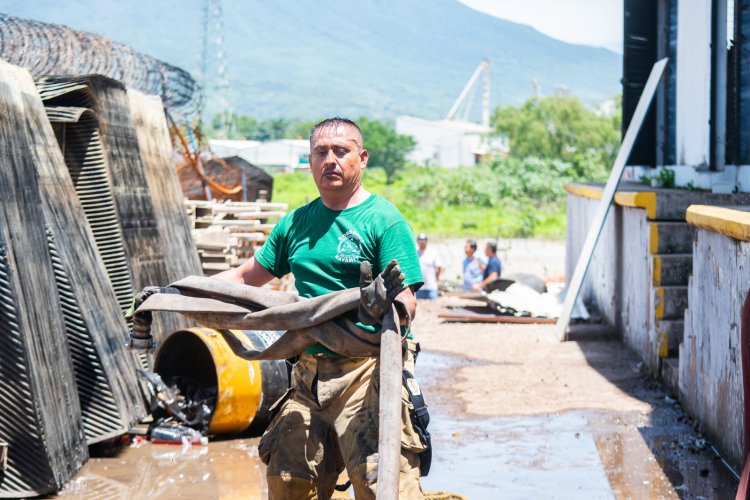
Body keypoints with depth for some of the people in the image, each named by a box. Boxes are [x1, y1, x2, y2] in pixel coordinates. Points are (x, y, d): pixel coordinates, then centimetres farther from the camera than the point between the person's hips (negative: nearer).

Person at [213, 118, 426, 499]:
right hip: (309, 375, 6)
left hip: (368, 371, -6)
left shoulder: (384, 220, -3)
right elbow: (246, 277, 24)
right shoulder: (295, 223, 17)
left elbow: (406, 302, -11)